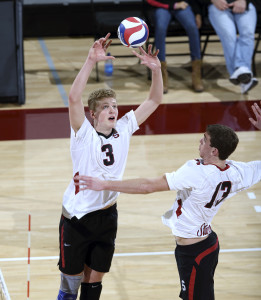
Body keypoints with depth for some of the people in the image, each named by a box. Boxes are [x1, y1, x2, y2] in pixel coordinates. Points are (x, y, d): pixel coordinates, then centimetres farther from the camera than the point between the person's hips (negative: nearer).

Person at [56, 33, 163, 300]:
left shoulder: (123, 130, 0)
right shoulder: (84, 135, -14)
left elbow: (154, 101, 0)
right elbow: (74, 98, -31)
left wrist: (155, 69, -17)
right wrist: (91, 61, -39)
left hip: (107, 215, 4)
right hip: (77, 216, -4)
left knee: (95, 278, 14)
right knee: (72, 278, 6)